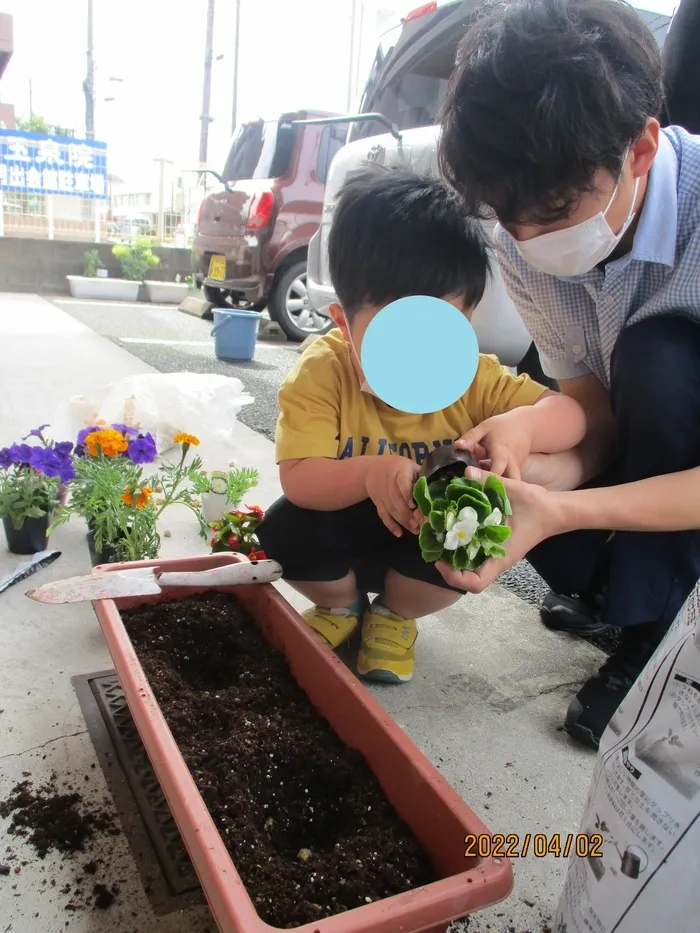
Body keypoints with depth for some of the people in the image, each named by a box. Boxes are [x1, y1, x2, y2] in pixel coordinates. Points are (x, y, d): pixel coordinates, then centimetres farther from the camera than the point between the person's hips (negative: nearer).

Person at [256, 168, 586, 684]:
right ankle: (342, 604, 9)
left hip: (434, 539, 1)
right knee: (284, 528, -29)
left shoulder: (472, 377, -20)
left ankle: (395, 614, 6)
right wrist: (369, 473, -51)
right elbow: (298, 480, -31)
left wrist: (522, 425, -44)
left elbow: (572, 413, -20)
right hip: (346, 531, -1)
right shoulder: (322, 373, -26)